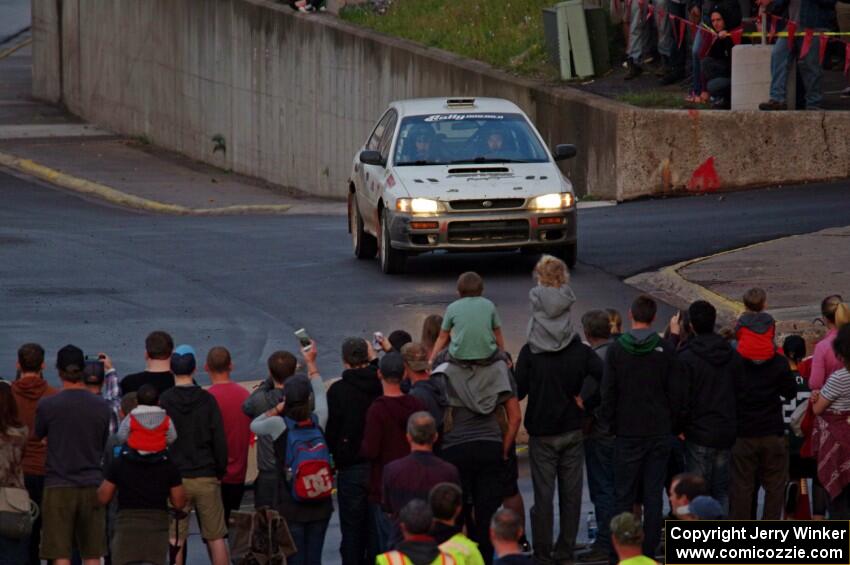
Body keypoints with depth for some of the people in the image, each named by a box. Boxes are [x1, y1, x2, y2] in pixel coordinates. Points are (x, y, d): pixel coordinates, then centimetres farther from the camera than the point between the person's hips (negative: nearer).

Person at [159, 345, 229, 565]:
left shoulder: (164, 401, -3)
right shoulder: (207, 400, -1)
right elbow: (220, 440, 0)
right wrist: (220, 471, 11)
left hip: (175, 479, -1)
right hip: (207, 478, 1)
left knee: (175, 540, 0)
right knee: (216, 537, 6)